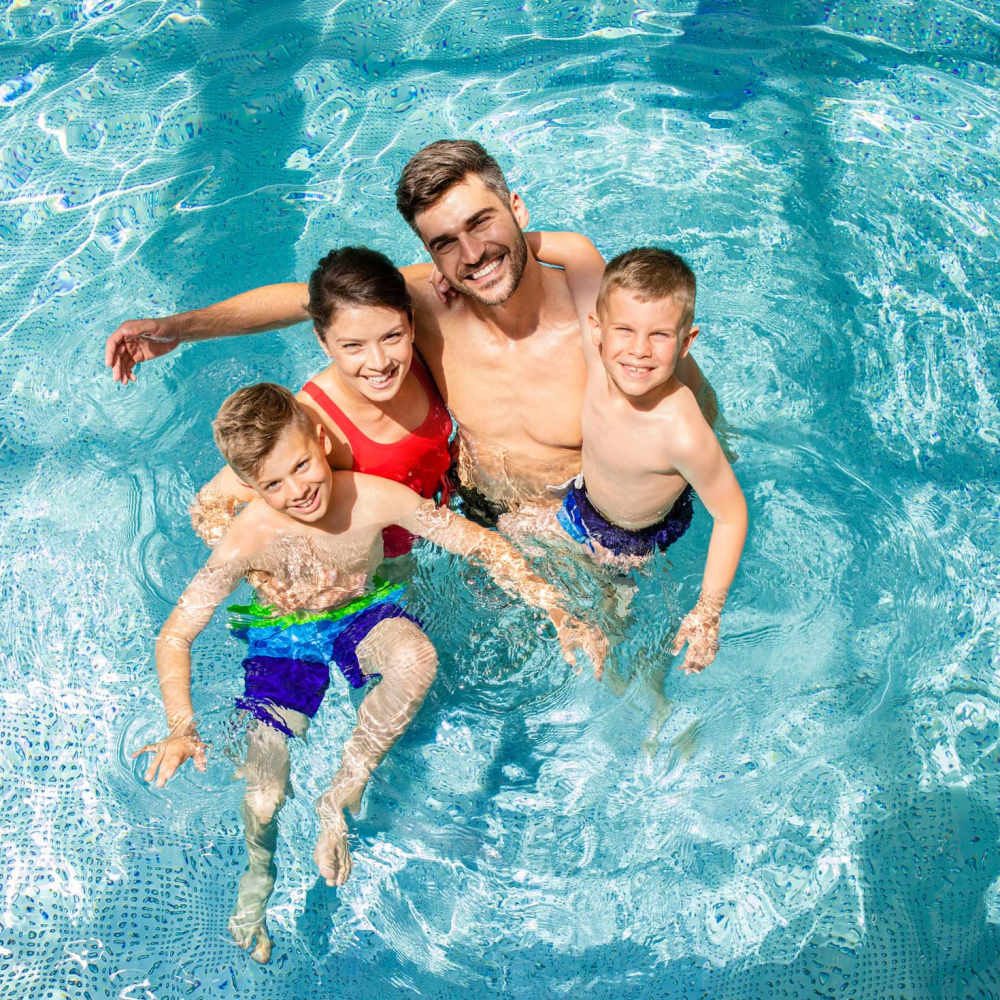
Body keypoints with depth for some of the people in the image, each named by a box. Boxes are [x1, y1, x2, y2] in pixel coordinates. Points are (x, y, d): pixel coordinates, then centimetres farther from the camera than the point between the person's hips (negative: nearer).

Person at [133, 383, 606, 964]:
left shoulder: (376, 499, -27)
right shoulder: (248, 541, -28)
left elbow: (482, 544, -18)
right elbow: (174, 636, -19)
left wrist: (558, 615, -24)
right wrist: (182, 730, -34)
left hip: (364, 615, 1)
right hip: (284, 638, 0)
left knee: (417, 658, -35)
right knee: (264, 795, -11)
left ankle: (341, 797, -12)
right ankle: (259, 872, 29)